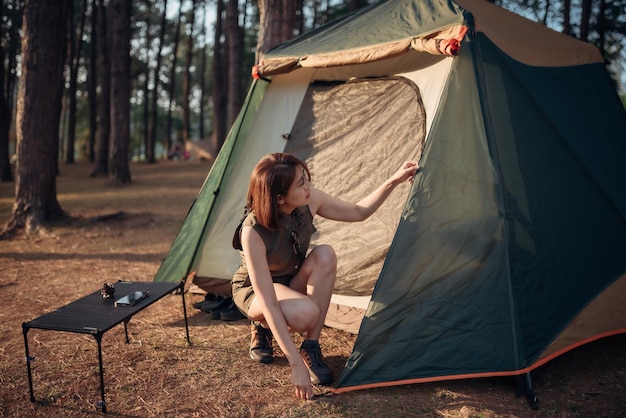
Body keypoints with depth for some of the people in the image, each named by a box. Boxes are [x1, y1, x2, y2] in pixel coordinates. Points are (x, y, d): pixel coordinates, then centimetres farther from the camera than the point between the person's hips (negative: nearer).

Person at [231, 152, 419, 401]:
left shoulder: (309, 201, -21)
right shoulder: (253, 232, -37)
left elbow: (358, 212, -3)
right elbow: (269, 303, -39)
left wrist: (394, 180, -14)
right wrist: (296, 364, -42)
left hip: (292, 281, 6)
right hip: (254, 289, -6)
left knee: (325, 255, -28)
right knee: (304, 313, -38)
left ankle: (311, 348, -19)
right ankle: (262, 328, -2)